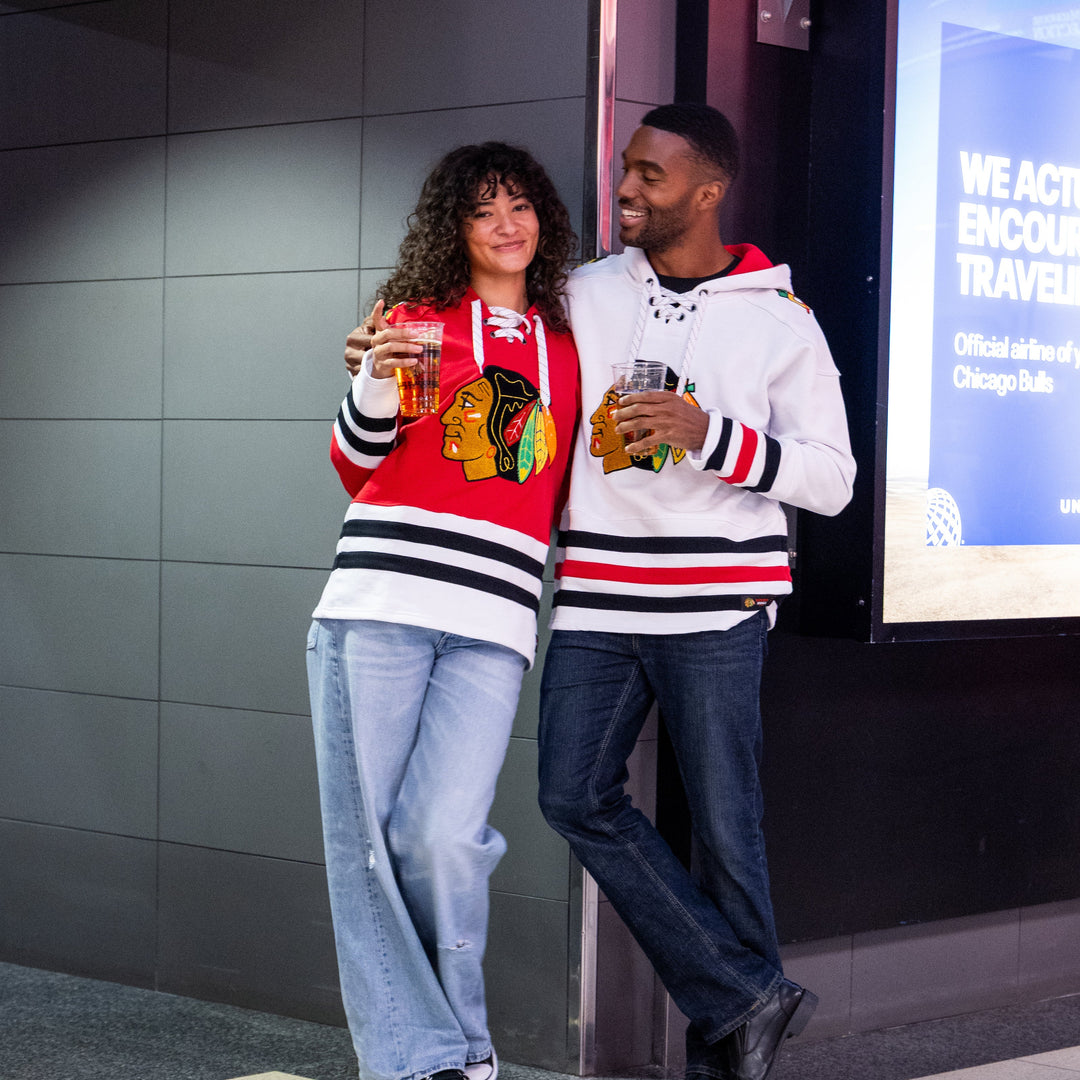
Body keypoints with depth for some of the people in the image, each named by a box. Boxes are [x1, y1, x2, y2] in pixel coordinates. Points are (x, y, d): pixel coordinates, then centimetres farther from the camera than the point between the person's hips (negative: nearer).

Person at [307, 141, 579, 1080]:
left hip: (493, 622, 1)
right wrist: (374, 383, -9)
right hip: (378, 604, 0)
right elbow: (358, 465, 9)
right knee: (365, 837, -5)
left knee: (441, 835, -14)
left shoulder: (565, 349, 20)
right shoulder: (417, 316, 13)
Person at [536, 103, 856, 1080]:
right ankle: (750, 998, 2)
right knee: (576, 796, -5)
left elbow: (831, 478, -1)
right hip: (596, 598, 4)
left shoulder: (780, 320, 1)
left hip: (717, 605, -4)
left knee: (723, 823, -2)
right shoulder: (584, 295, 10)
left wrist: (710, 435, -15)